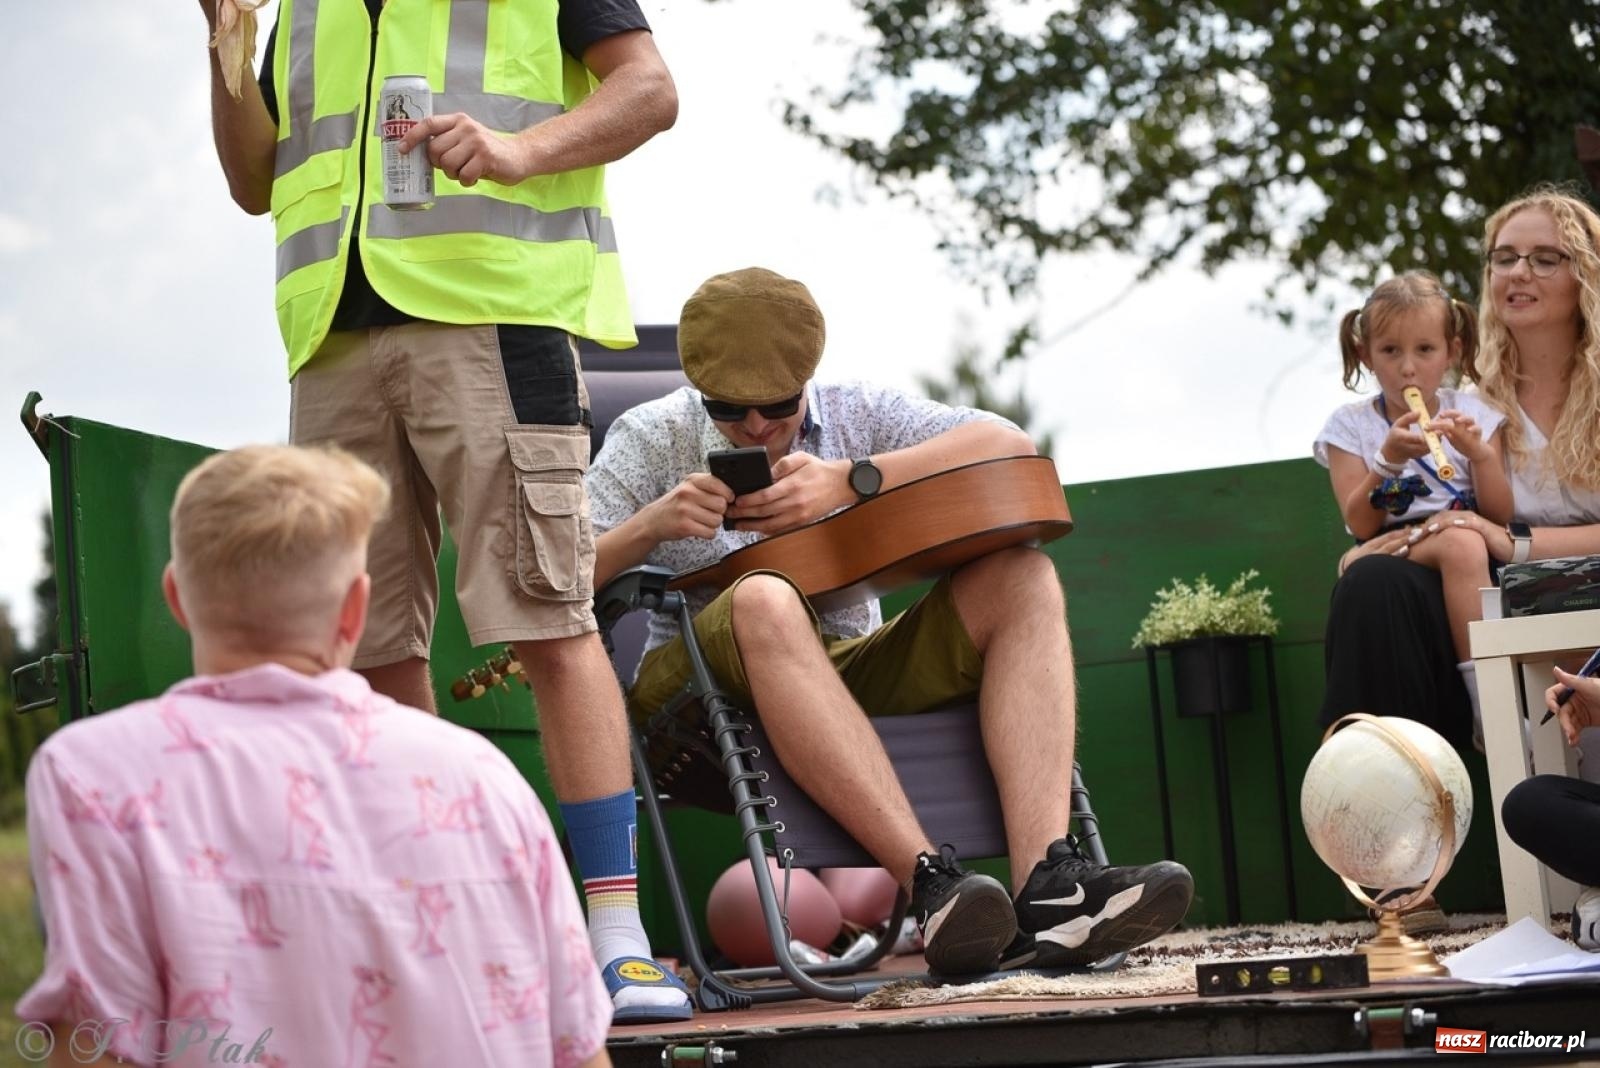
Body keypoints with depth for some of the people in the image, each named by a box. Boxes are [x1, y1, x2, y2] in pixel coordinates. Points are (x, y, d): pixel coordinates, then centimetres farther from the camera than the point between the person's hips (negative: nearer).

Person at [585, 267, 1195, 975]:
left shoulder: (854, 413, 9)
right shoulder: (650, 440, 4)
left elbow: (1010, 444, -6)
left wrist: (852, 481, -15)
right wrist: (650, 526, -20)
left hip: (854, 677, 4)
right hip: (703, 699, -3)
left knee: (1020, 579, -17)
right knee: (764, 601, -37)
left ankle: (1045, 885, -36)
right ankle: (932, 885, -44)